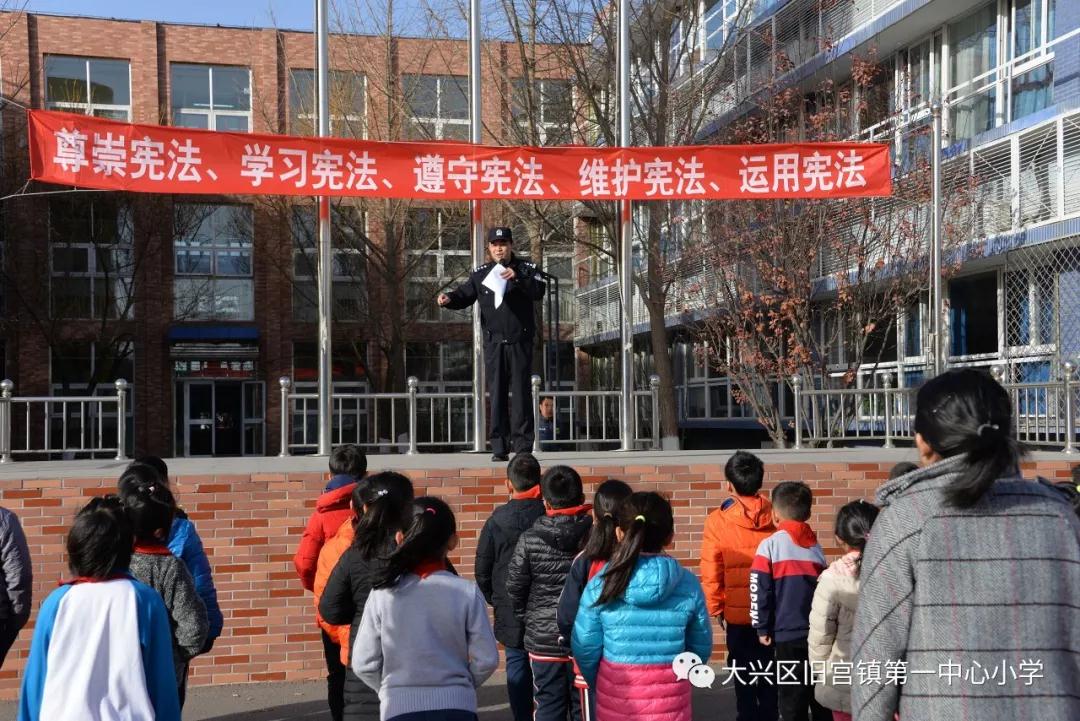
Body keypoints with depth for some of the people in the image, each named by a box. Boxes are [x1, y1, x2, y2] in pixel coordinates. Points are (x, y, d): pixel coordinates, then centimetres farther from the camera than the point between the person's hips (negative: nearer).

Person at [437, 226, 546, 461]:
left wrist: (517, 277, -26)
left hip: (520, 342, -2)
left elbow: (538, 292, -12)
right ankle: (499, 447, 5)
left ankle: (523, 446, 3)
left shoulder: (526, 269, 3)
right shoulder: (480, 273, 11)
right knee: (497, 396, 2)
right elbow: (464, 296, 9)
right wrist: (449, 298, -12)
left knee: (521, 394, -1)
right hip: (493, 344, 2)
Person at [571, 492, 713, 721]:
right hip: (670, 701, 0)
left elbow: (585, 646, -4)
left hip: (615, 699, 0)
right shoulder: (688, 584, -7)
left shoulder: (600, 584, -10)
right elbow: (701, 646, 3)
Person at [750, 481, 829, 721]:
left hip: (788, 634, -4)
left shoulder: (770, 545, -6)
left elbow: (760, 590, -8)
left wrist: (762, 628, 1)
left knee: (792, 700, 3)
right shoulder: (816, 547, 8)